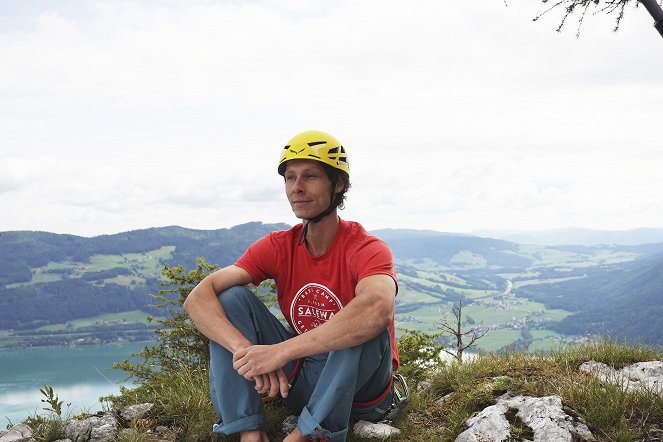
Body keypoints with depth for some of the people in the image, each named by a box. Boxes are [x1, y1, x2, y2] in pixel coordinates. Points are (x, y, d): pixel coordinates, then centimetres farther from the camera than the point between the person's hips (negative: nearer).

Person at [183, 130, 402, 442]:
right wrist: (246, 349, -35)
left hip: (360, 389, -4)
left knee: (366, 322, -34)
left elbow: (378, 308, -44)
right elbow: (198, 298, -15)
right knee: (232, 298, -11)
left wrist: (279, 351, -44)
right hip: (301, 379, 4)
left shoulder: (367, 249, -18)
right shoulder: (277, 247, -5)